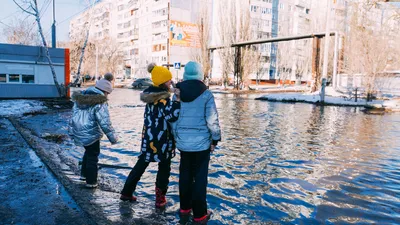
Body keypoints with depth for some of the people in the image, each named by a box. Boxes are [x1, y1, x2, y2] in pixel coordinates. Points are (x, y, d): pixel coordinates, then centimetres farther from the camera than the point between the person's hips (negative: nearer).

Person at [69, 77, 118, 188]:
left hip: (78, 133, 8)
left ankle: (84, 174, 38)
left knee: (88, 152, 28)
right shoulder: (100, 103, -18)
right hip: (91, 134, -8)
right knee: (93, 156, 9)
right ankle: (91, 182, 17)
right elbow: (105, 123, -20)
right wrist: (113, 138, -11)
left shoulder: (80, 99, 8)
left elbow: (74, 115, 16)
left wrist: (72, 132, 25)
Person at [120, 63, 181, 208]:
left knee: (141, 164, 20)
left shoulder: (151, 94, 6)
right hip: (162, 139, -8)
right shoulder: (163, 98, -21)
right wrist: (178, 99, -29)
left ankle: (126, 192, 30)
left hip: (148, 136, 8)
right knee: (164, 168, 11)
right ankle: (160, 198, 19)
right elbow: (172, 116, -34)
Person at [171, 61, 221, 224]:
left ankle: (185, 208, 30)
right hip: (201, 142, -4)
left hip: (183, 142, 4)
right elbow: (212, 120, -12)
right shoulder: (206, 94, -11)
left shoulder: (177, 93, 2)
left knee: (185, 174, 17)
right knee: (200, 177, 5)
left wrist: (176, 137, 16)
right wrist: (215, 140, 0)